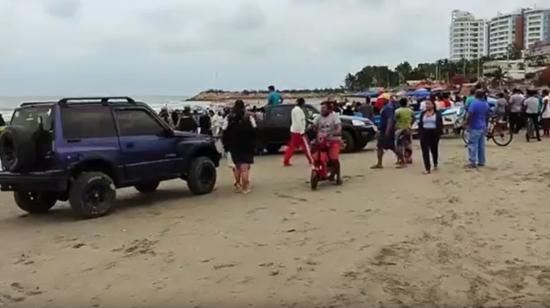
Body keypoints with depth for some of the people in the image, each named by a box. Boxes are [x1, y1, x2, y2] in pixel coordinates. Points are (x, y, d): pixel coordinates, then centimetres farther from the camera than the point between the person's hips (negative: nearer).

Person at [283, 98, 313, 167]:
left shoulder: (295, 109, 16)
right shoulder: (299, 110, -17)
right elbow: (299, 122, -24)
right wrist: (302, 131, -24)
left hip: (294, 130, 10)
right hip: (299, 131, -10)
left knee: (292, 146, 8)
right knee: (306, 146, -1)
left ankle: (286, 161, 6)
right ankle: (311, 161, 7)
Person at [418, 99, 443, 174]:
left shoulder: (437, 113, 2)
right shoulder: (423, 113, 9)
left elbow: (440, 124, 0)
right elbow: (420, 124, 9)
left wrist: (439, 132, -9)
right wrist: (420, 133, 1)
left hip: (434, 133, -2)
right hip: (424, 133, 2)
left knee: (434, 149, 13)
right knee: (425, 151, -8)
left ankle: (435, 163, 39)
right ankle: (427, 168, -9)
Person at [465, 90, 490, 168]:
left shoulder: (474, 103, -15)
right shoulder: (486, 104, 10)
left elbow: (470, 115, -24)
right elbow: (487, 116, 18)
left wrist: (467, 124, -13)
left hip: (475, 127, -8)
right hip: (482, 127, 8)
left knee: (473, 145, -5)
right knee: (481, 145, 12)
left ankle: (473, 162, -6)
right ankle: (481, 162, 16)